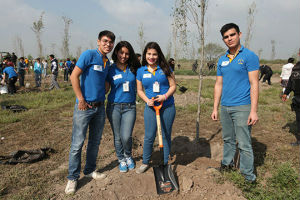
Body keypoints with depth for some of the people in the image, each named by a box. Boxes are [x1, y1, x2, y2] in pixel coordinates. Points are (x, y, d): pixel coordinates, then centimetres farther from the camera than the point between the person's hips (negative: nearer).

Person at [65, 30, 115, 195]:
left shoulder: (107, 62, 12)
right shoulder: (89, 54, -8)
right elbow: (74, 76, -13)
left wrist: (102, 97, 10)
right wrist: (81, 99, -15)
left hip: (100, 107, 7)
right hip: (84, 107, -7)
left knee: (95, 141, 15)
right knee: (77, 143, -1)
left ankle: (90, 170, 32)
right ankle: (72, 178, 15)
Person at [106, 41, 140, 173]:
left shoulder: (133, 69, 4)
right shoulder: (110, 70, 0)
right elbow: (105, 89, 2)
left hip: (130, 107, 0)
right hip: (114, 107, 0)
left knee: (126, 136, -7)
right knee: (117, 137, 9)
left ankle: (128, 156, 26)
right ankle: (121, 159, 34)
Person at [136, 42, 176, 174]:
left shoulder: (165, 68, 1)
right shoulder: (141, 71, 5)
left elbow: (173, 86, 1)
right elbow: (139, 90, 9)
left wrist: (165, 96, -16)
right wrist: (147, 100, -9)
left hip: (167, 107, 0)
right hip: (150, 108, 1)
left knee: (166, 135, 9)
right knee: (149, 136, 3)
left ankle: (166, 163, 26)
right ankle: (145, 162, 22)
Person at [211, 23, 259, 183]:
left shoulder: (249, 56, -5)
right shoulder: (222, 60, 12)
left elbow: (254, 84, -10)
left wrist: (253, 111, -16)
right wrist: (215, 108, 10)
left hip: (242, 107, -5)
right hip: (225, 107, 6)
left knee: (244, 143, -1)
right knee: (228, 139, 18)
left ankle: (248, 175, 14)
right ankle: (227, 163, 36)